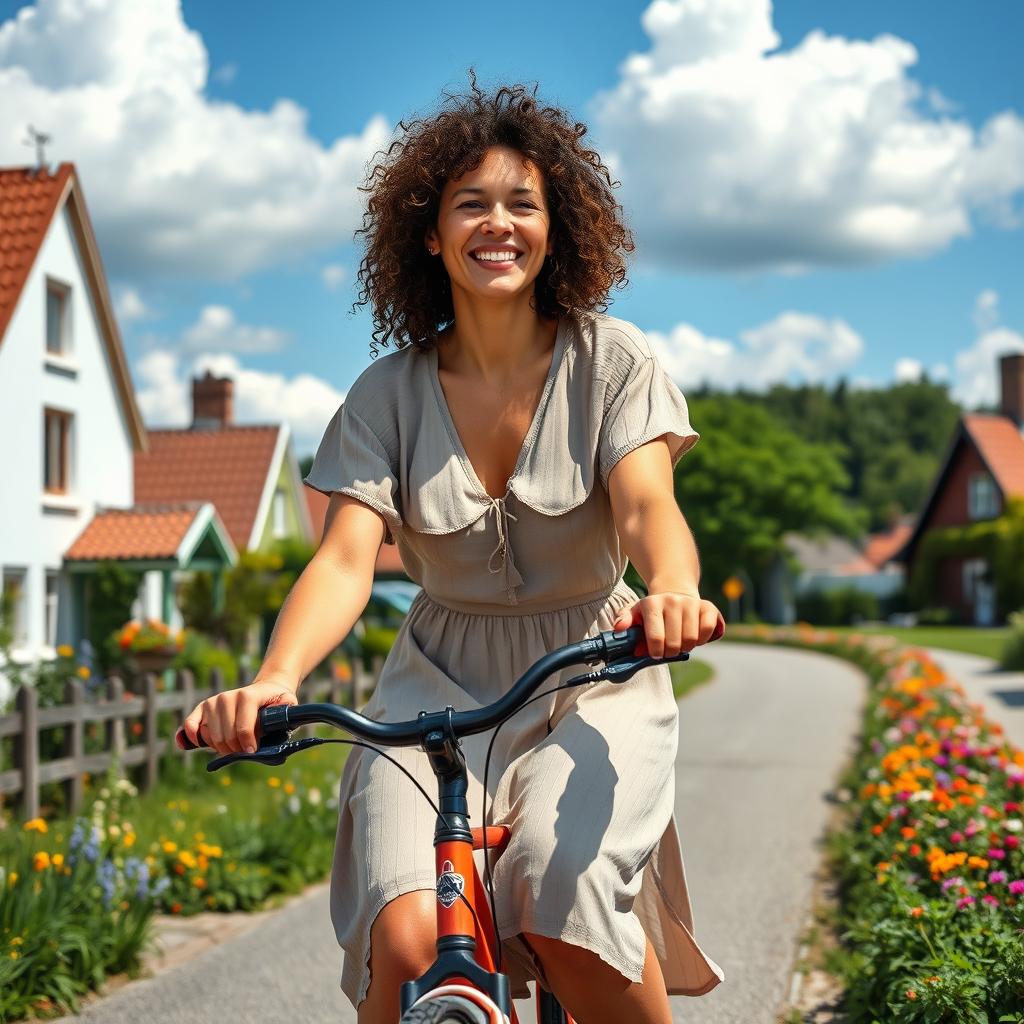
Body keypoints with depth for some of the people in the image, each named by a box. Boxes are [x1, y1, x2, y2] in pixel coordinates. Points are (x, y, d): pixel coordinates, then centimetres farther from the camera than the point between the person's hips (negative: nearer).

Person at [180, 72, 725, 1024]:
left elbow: (647, 504, -18)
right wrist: (273, 679, -34)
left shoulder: (609, 359, -4)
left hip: (590, 685, -1)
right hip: (439, 692, 1)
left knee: (563, 913, -29)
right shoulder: (388, 393, -2)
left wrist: (671, 589, -44)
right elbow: (345, 557, -13)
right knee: (407, 939, -23)